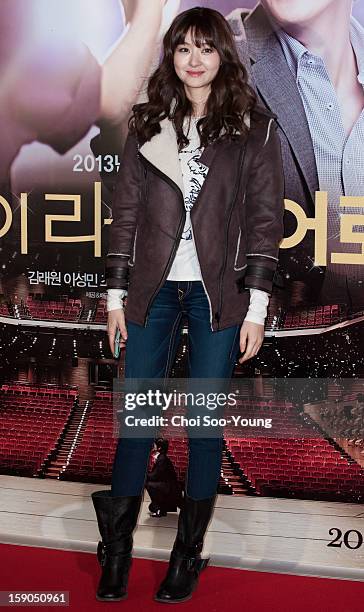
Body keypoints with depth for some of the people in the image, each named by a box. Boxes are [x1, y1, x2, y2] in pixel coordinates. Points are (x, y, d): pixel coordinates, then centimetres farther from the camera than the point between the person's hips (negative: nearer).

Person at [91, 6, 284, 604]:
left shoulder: (254, 128, 1)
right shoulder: (147, 124, 8)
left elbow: (265, 220, -1)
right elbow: (126, 209, 8)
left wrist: (256, 306, -6)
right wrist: (116, 292, 5)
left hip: (218, 294, -2)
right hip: (153, 288, 2)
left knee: (205, 420, 5)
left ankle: (189, 551, 18)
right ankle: (116, 549, 15)